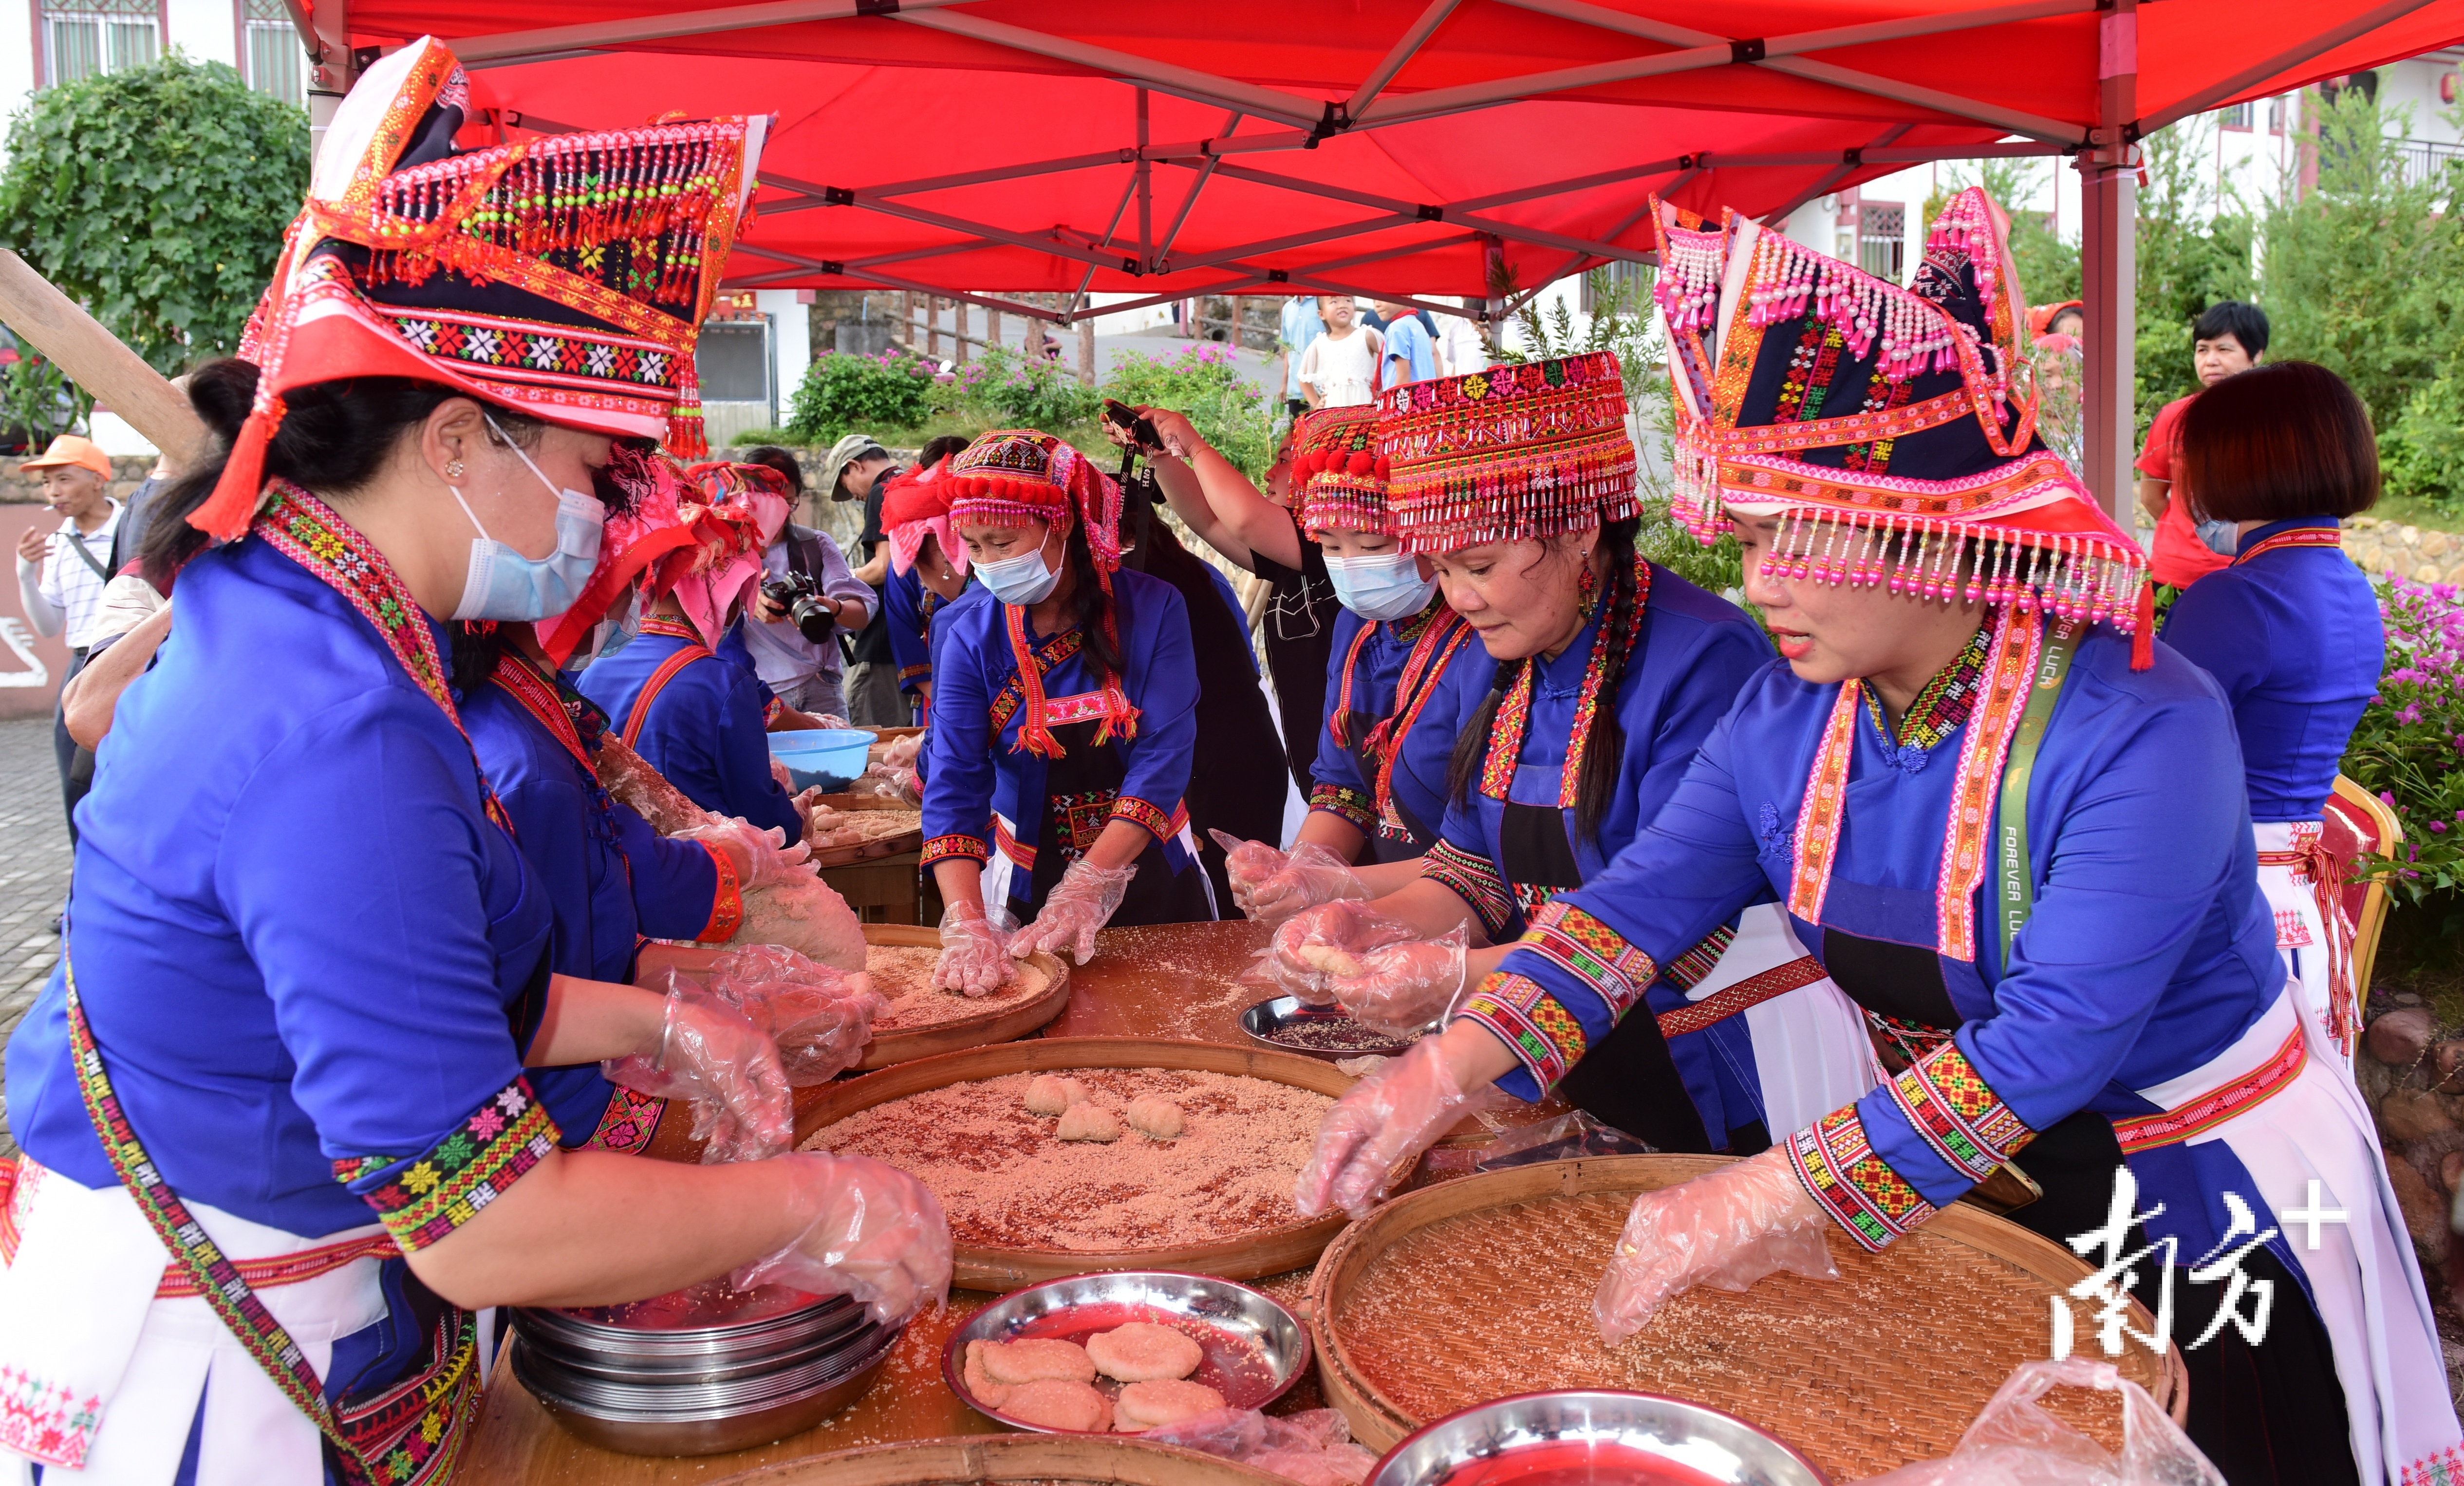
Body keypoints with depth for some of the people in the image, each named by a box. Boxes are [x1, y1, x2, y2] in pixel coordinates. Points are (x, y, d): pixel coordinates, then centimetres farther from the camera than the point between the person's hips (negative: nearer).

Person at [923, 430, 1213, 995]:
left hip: (1150, 878, 0)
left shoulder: (1151, 609, -13)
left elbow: (1164, 757, -20)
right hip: (1027, 889, 0)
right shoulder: (971, 636, -9)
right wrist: (966, 924, -33)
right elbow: (953, 785, -18)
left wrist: (1087, 889, -30)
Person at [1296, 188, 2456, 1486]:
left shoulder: (2139, 728, -29)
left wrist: (1757, 1201, -39)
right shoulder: (1785, 721, -9)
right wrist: (1444, 1069, -27)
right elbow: (1640, 901, -11)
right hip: (1964, 1192, 5)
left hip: (2203, 1213, -5)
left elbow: (2053, 1040, -35)